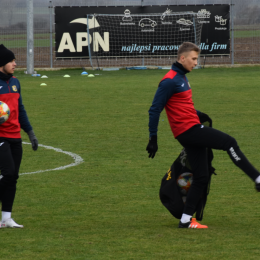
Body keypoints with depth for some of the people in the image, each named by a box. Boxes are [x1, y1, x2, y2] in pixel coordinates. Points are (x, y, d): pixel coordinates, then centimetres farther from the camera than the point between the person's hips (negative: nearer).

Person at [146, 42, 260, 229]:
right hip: (187, 130, -10)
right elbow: (155, 110, -15)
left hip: (193, 130, 10)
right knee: (229, 143, -12)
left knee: (202, 177, 7)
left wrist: (197, 114, 16)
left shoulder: (182, 78, 18)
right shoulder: (170, 81, -13)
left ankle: (186, 220, 10)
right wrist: (153, 138, -17)